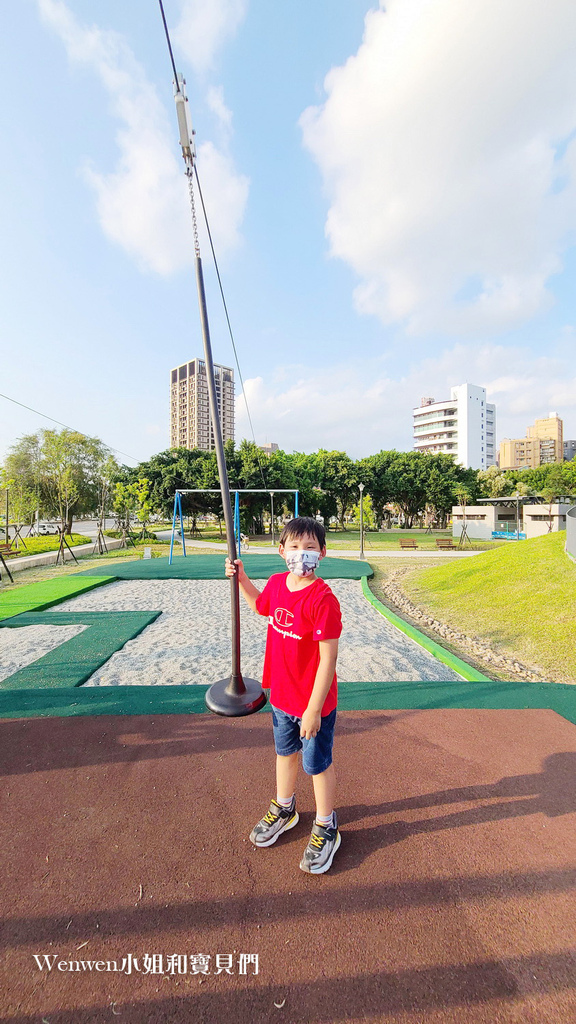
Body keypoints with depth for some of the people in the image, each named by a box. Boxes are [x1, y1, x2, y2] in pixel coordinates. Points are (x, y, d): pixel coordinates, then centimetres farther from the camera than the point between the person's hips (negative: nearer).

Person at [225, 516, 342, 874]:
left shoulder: (323, 599, -29)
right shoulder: (277, 583, -7)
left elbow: (328, 659, -24)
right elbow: (261, 606, 17)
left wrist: (313, 710, -20)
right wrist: (242, 579, 7)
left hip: (313, 703, -6)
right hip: (281, 696, 7)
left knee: (318, 764, 16)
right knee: (285, 753, 28)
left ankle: (326, 828, 44)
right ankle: (284, 809, 55)